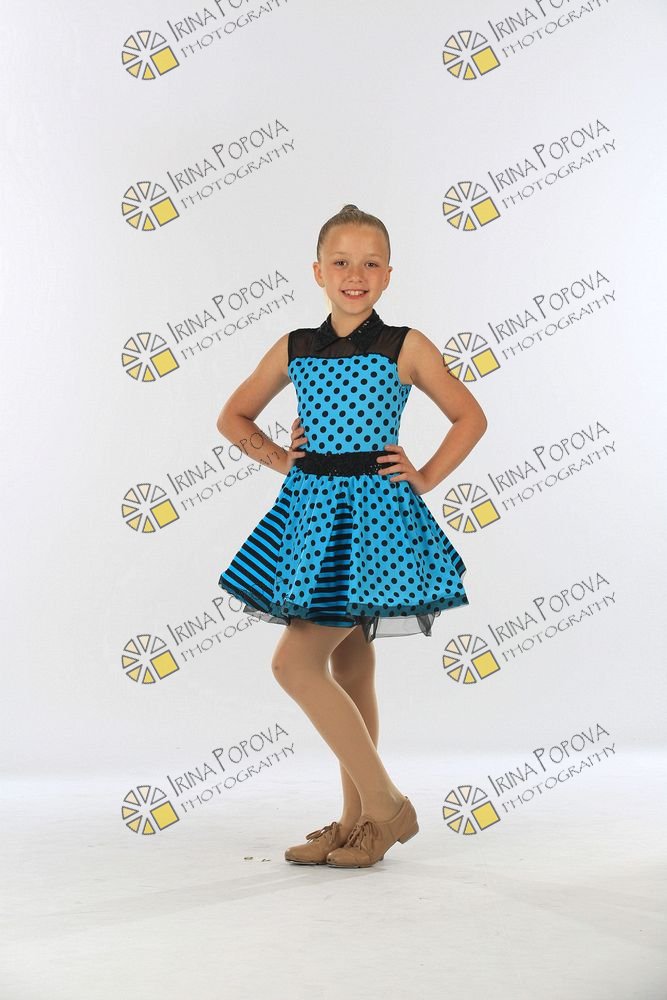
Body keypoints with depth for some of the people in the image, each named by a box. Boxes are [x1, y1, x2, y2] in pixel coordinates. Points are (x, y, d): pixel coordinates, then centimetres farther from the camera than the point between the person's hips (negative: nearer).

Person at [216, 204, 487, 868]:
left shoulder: (406, 347, -2)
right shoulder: (293, 350, 8)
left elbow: (470, 418, 7)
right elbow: (233, 417, 19)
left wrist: (426, 476, -2)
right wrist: (275, 457, 5)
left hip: (373, 513, -5)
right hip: (311, 509, 5)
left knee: (295, 663, -12)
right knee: (347, 671, 11)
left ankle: (383, 805, 2)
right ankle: (359, 820, 22)